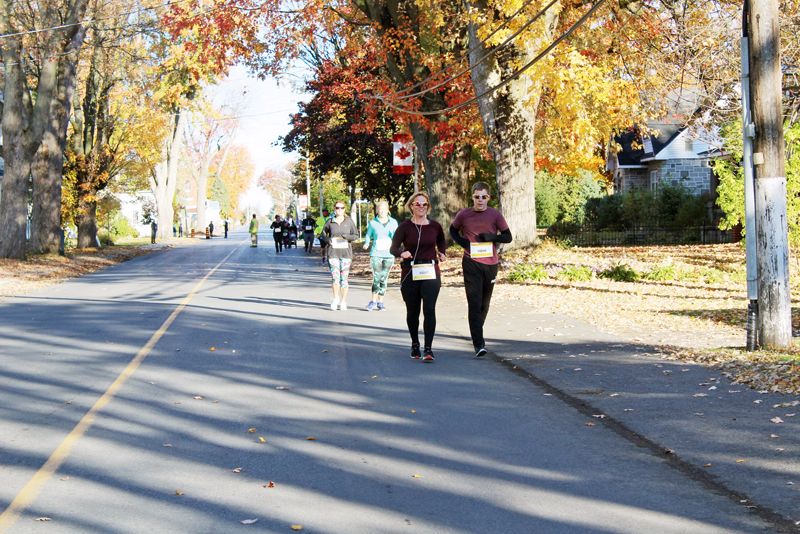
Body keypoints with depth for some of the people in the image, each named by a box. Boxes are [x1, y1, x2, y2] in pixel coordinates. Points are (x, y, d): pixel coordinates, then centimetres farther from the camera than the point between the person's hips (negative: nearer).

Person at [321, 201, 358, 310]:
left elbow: (356, 235, 11)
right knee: (335, 276, -11)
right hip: (333, 252, 0)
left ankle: (343, 301, 12)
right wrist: (327, 240, -1)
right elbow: (323, 233, 20)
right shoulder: (330, 222, 8)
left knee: (344, 277, 1)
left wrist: (347, 237, -9)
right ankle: (336, 298, 9)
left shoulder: (349, 221, 7)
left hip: (346, 252, 0)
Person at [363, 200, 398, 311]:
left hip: (388, 255, 2)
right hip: (376, 254, -2)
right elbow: (368, 236, 14)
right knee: (376, 278, -10)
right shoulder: (372, 223, 5)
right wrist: (366, 244, -5)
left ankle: (380, 302, 14)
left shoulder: (393, 222, 9)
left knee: (383, 279, 5)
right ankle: (374, 301, 4)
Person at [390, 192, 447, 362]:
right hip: (410, 274, 0)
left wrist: (442, 252, 10)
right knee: (412, 312, 10)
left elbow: (441, 240, 28)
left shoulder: (435, 226, 5)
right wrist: (402, 253, -27)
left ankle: (428, 349, -12)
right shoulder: (405, 226, -2)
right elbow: (393, 248, -6)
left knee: (429, 310, -12)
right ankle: (415, 345, 31)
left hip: (431, 273, 0)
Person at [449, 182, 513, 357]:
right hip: (471, 263, -2)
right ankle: (478, 343, -16)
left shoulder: (495, 215, 1)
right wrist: (460, 240, -3)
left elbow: (508, 237, 5)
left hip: (490, 263, 2)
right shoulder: (463, 215, 1)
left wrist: (492, 237, -15)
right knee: (474, 303, -12)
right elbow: (453, 230, 18)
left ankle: (477, 335, 36)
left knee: (485, 304, 14)